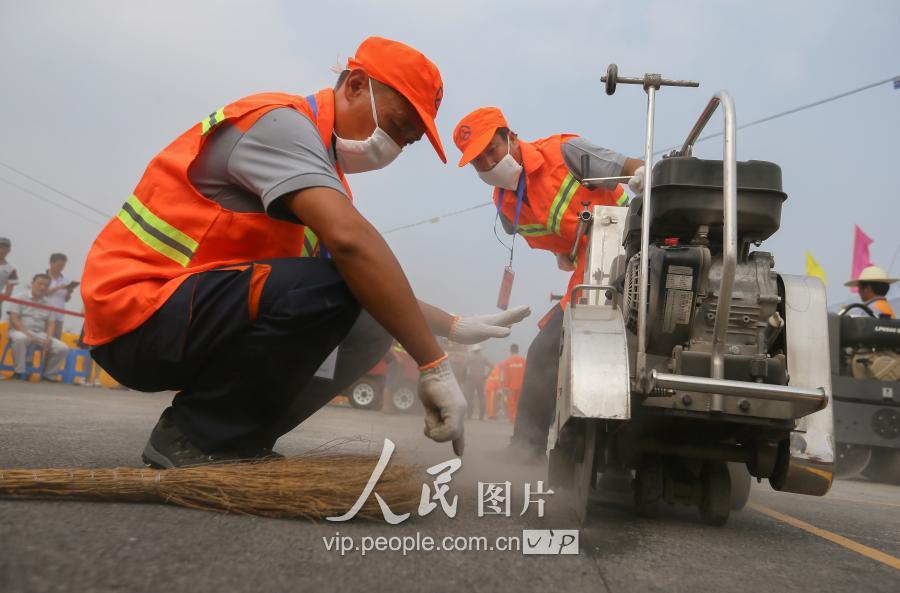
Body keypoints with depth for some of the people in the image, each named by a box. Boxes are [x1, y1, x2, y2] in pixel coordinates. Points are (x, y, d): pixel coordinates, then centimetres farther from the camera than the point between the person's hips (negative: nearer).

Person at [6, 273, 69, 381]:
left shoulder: (48, 303, 11)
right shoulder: (20, 297, 0)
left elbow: (51, 323, 8)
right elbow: (14, 318, -9)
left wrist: (48, 338, -12)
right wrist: (27, 333, -22)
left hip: (40, 334, 4)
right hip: (20, 331, -4)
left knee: (63, 349, -15)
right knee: (20, 338, -41)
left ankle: (48, 374, 4)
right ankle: (19, 372, -23)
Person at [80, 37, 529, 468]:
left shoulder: (322, 169, 14)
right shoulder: (280, 122, -15)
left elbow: (376, 286, 18)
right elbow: (350, 239, -31)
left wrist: (454, 326, 8)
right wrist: (434, 365, -30)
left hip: (198, 314, 9)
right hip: (138, 314, -9)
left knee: (369, 323, 3)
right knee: (331, 288, -29)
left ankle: (235, 439, 4)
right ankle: (195, 438, -12)